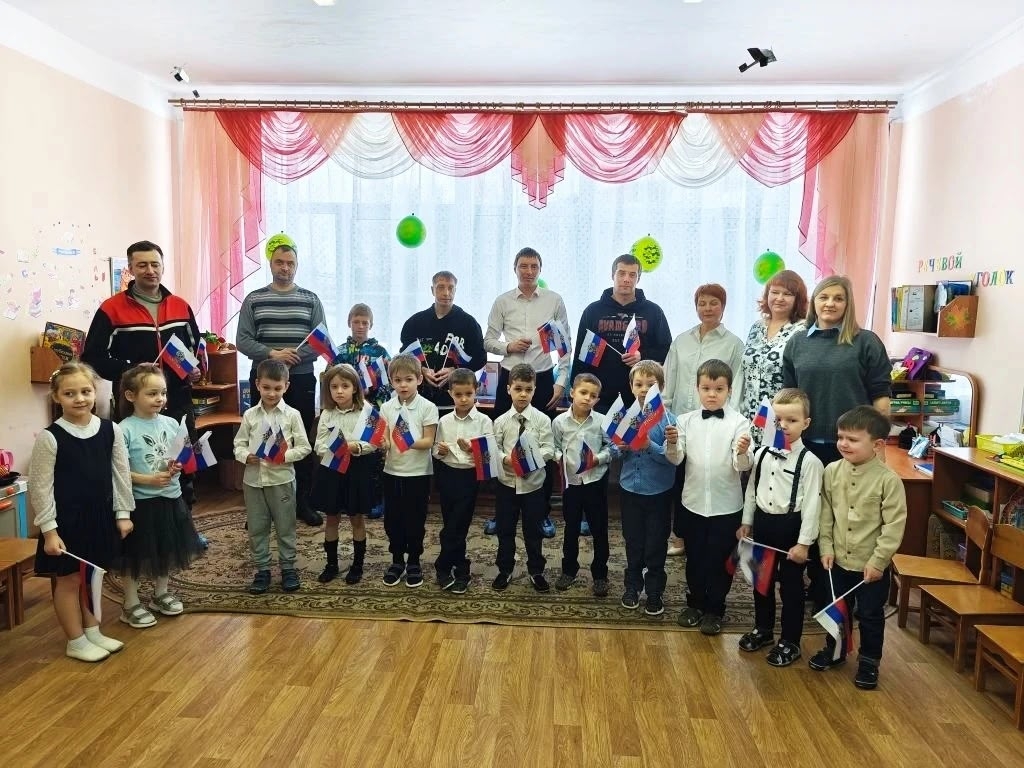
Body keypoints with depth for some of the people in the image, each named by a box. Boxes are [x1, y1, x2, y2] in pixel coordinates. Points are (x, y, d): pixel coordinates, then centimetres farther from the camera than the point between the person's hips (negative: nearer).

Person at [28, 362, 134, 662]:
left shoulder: (111, 430, -4)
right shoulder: (49, 437, -14)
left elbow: (121, 474, 3)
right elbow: (40, 487, -11)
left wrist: (123, 513, 4)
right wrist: (49, 530, -12)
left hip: (100, 516, 4)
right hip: (66, 520, -4)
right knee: (69, 580, 9)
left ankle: (93, 632, 34)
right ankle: (76, 642, 23)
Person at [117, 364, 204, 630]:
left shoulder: (171, 423, 1)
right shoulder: (125, 429, -15)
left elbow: (181, 457, 11)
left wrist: (177, 467, -10)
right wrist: (148, 480, -24)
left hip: (170, 498, 6)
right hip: (139, 502, -5)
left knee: (166, 549, 19)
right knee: (136, 554, 8)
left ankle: (161, 594, 38)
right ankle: (131, 604, 24)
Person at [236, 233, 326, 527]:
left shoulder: (310, 300, 5)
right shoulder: (254, 300, 3)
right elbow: (242, 340, -2)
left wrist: (297, 356, -16)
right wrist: (272, 354, -18)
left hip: (302, 379, 0)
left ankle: (302, 501, 15)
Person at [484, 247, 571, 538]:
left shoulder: (554, 300, 2)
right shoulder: (503, 302, 4)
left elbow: (566, 345, 3)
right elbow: (488, 341, 7)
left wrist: (561, 382, -3)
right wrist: (508, 346, -13)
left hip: (543, 379, -1)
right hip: (509, 378, 1)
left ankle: (543, 513, 19)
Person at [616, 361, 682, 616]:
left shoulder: (667, 418, -13)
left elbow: (675, 458, -18)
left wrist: (649, 446, -30)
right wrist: (621, 446, -17)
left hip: (658, 492, -3)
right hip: (630, 489, 3)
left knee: (656, 545, 11)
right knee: (633, 542, 17)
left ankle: (655, 592, 28)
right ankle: (632, 586, 35)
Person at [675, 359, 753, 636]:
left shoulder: (739, 422, -8)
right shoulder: (687, 420, 0)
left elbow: (741, 467, -14)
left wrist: (742, 453, -35)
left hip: (726, 506, -2)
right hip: (693, 502, 2)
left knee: (720, 560, 11)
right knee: (694, 557, 15)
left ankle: (714, 609, 28)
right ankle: (695, 602, 34)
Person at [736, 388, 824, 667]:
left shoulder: (809, 461, -14)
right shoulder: (762, 453, 2)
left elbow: (812, 504, -14)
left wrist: (804, 542, -15)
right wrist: (746, 522, 12)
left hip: (790, 527, -5)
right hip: (763, 523, 6)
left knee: (791, 587, 8)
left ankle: (790, 642, 24)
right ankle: (763, 629, 38)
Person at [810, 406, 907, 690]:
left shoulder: (889, 480, -18)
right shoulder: (832, 471, -7)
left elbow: (894, 525, -15)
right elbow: (825, 513, 1)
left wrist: (878, 561, -15)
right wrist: (826, 547, -2)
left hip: (873, 565, -3)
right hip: (839, 561, 4)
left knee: (870, 615, 14)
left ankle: (869, 661, 34)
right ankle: (833, 650, 41)